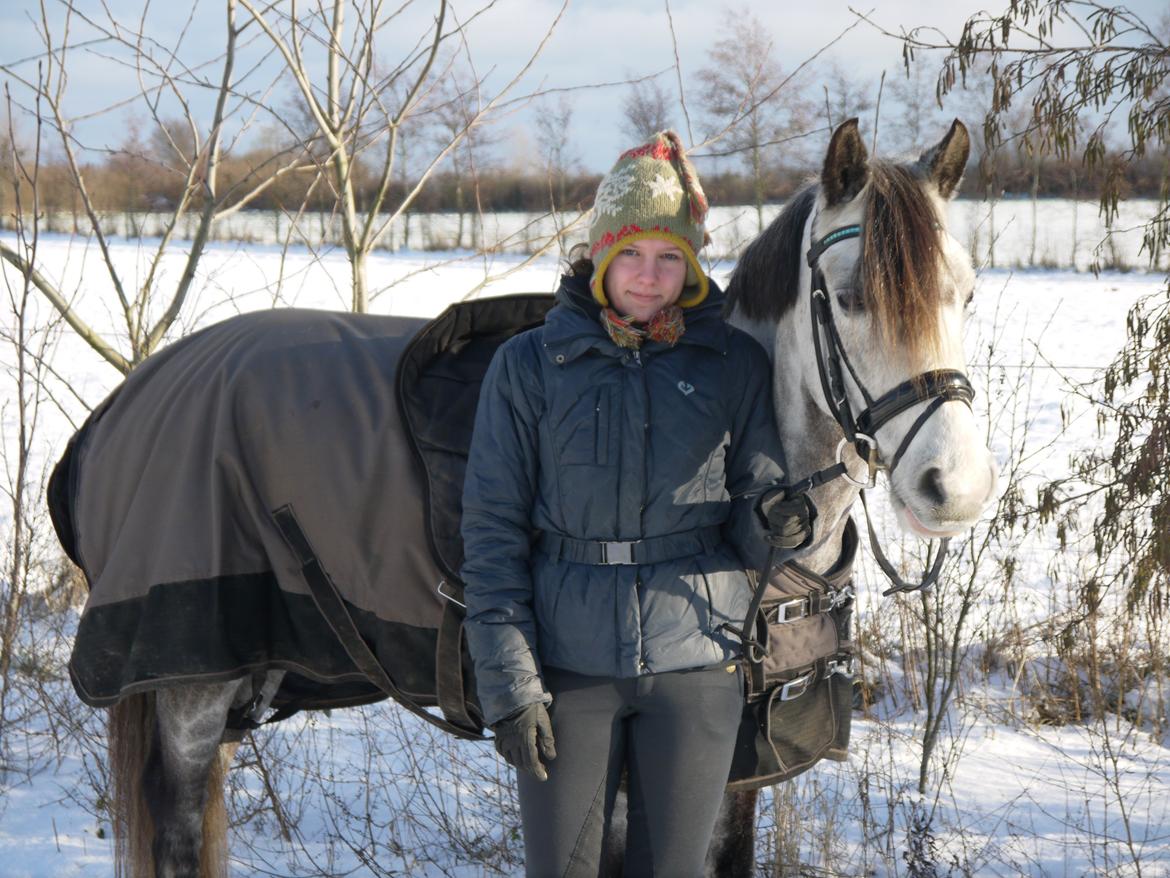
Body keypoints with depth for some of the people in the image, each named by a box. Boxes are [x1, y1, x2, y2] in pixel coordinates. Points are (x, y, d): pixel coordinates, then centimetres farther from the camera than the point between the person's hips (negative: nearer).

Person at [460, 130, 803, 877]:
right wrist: (509, 685, -7)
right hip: (568, 663, 0)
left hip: (696, 657, 1)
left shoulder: (736, 364, 2)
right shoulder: (529, 366, 0)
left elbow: (754, 526, 4)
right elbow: (493, 533, -1)